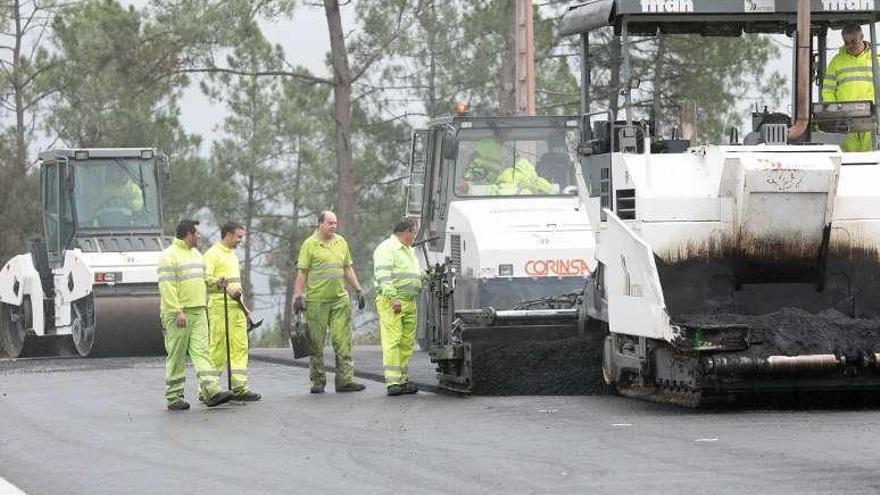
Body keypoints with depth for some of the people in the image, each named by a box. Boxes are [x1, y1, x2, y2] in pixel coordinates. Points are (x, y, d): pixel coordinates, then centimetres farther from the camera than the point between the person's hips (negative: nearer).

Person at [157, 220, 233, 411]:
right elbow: (167, 287, -17)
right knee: (176, 356, -1)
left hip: (198, 312, 7)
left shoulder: (195, 254, 19)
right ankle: (174, 397, 5)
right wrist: (177, 312, -22)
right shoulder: (169, 256, -9)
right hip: (177, 314, -7)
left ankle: (211, 391, -12)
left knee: (202, 350, -3)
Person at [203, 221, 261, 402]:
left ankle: (240, 388, 2)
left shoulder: (232, 255, 23)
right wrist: (224, 287, -29)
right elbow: (206, 278, -19)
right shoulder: (213, 254, -6)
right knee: (218, 348, -7)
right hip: (219, 307, -9)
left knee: (240, 348, 3)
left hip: (236, 307, 9)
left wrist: (243, 305, 26)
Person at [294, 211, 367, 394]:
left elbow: (348, 269, 20)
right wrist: (298, 296, -10)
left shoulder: (341, 242, 13)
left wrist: (358, 290, 14)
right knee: (316, 343, 2)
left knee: (343, 340, -3)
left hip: (340, 298, 4)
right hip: (316, 301, -4)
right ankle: (318, 382, 9)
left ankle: (345, 380, -4)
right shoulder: (310, 244, -2)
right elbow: (301, 273, -4)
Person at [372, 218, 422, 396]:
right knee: (392, 341, -12)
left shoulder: (409, 251, 25)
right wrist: (392, 297, -26)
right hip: (391, 302, -9)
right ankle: (392, 382, -17)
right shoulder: (387, 248, -7)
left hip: (409, 302, 9)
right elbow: (383, 275, -18)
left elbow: (416, 274, 36)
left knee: (407, 343, 6)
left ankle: (402, 379, 10)